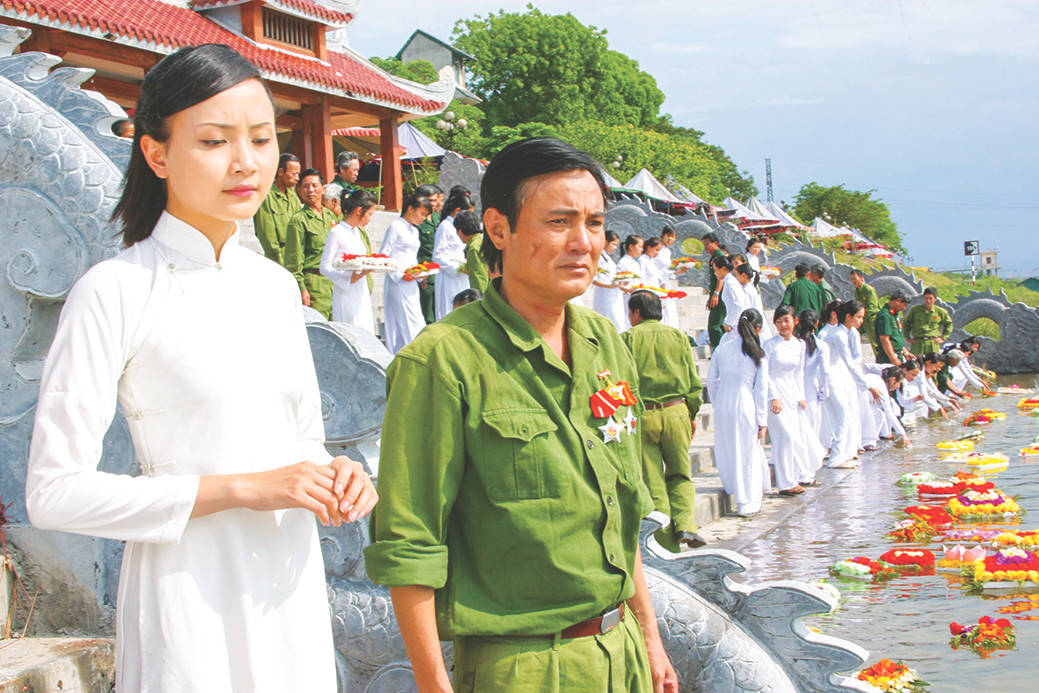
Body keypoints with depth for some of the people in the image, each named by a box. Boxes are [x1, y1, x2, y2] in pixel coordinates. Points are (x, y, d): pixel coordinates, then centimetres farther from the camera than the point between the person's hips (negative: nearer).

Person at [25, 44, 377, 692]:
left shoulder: (276, 286, 7)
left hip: (292, 588, 6)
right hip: (190, 596, -6)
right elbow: (53, 492, -16)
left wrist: (336, 475, -5)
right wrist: (241, 488, -19)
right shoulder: (117, 292, -12)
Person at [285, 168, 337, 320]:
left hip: (334, 282, 7)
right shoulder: (299, 220, -6)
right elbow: (294, 261, -9)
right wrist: (301, 289, -14)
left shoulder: (330, 216, 15)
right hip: (313, 283, -7)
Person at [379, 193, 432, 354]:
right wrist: (400, 275, -17)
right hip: (398, 283, -8)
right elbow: (383, 256, -10)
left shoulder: (414, 231, 20)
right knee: (413, 324, -12)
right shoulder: (395, 227, -6)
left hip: (411, 283, 8)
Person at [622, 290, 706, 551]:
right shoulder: (678, 336, 9)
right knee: (680, 475, 16)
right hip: (676, 412, 2)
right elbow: (694, 381, 9)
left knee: (653, 481, 3)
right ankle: (685, 525, -6)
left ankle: (667, 542, 1)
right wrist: (693, 414, 17)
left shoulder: (628, 338, 0)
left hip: (642, 416, -2)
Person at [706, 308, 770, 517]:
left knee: (726, 451, 15)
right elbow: (761, 390, -3)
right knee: (748, 454, 5)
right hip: (745, 406, -3)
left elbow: (711, 379, 5)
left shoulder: (722, 348, 3)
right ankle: (748, 503, 9)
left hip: (722, 405, 3)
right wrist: (762, 421, 2)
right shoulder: (759, 355, -5)